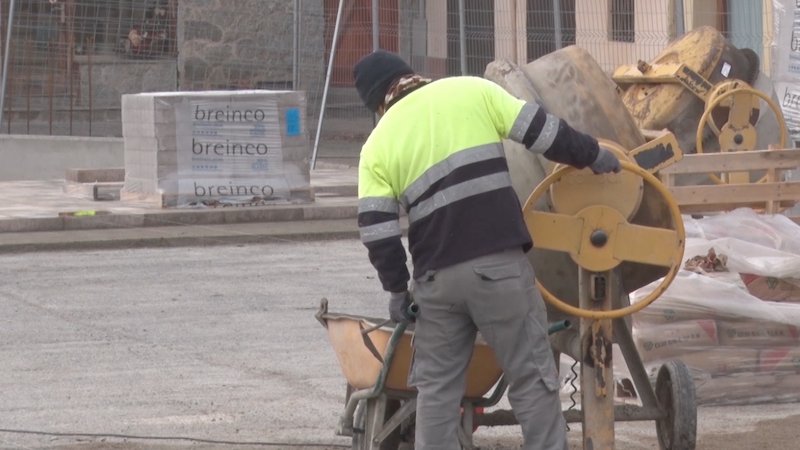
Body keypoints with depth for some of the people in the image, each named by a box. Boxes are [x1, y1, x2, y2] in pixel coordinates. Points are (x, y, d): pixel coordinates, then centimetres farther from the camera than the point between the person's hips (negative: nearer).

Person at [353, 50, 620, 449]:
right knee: (532, 378, 4)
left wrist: (396, 286, 14)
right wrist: (592, 155, 17)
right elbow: (541, 131, 3)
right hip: (498, 265, -2)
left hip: (437, 277, 2)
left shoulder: (378, 145, 8)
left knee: (436, 387, 13)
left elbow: (376, 229, 3)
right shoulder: (471, 92, 4)